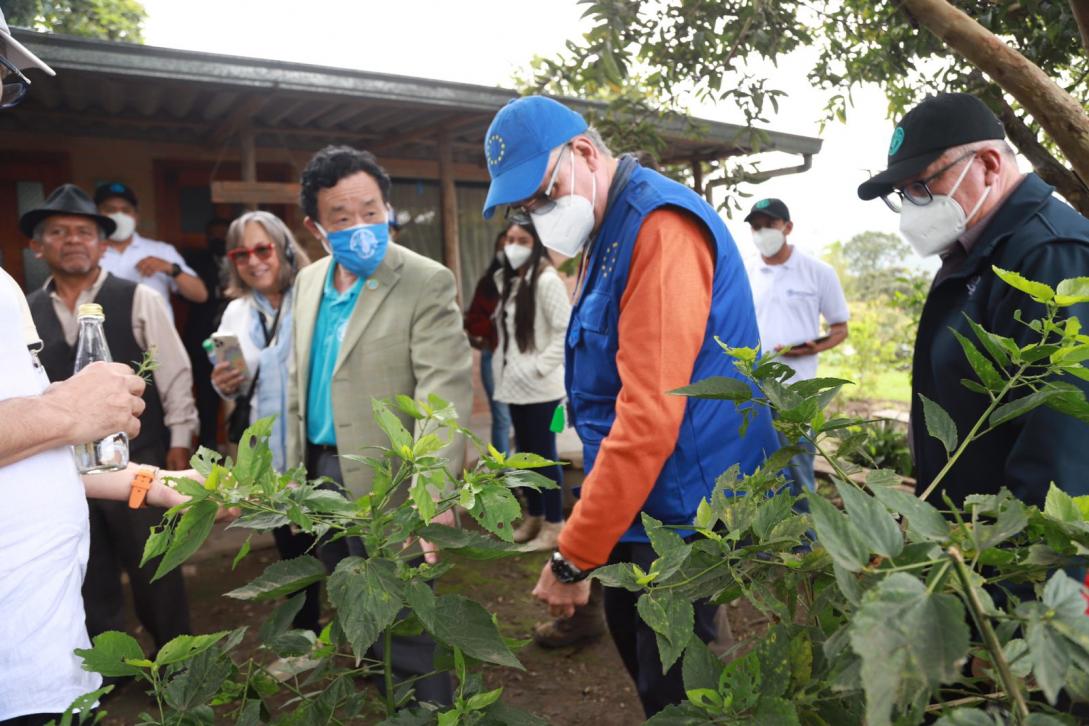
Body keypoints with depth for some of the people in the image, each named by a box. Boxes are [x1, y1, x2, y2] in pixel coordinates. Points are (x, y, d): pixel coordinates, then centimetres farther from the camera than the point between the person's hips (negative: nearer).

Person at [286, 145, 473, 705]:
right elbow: (298, 384, 14)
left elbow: (445, 392, -22)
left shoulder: (427, 282, -14)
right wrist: (294, 467, 14)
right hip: (320, 472, 7)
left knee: (405, 629, 5)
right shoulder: (308, 282, 7)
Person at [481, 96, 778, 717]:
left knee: (672, 690, 5)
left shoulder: (660, 226, -21)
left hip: (680, 507, -9)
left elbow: (650, 413, -27)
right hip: (633, 503, 9)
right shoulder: (605, 235, 11)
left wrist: (572, 559, -22)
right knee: (634, 642, 21)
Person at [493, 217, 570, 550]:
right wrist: (503, 365, 7)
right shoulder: (507, 280, 11)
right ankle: (533, 517, 30)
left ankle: (553, 525, 12)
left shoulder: (546, 280, -13)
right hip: (515, 385, 8)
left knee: (544, 454, 0)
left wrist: (538, 367, -18)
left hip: (540, 386, -8)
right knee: (526, 452, 16)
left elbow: (566, 332, -18)